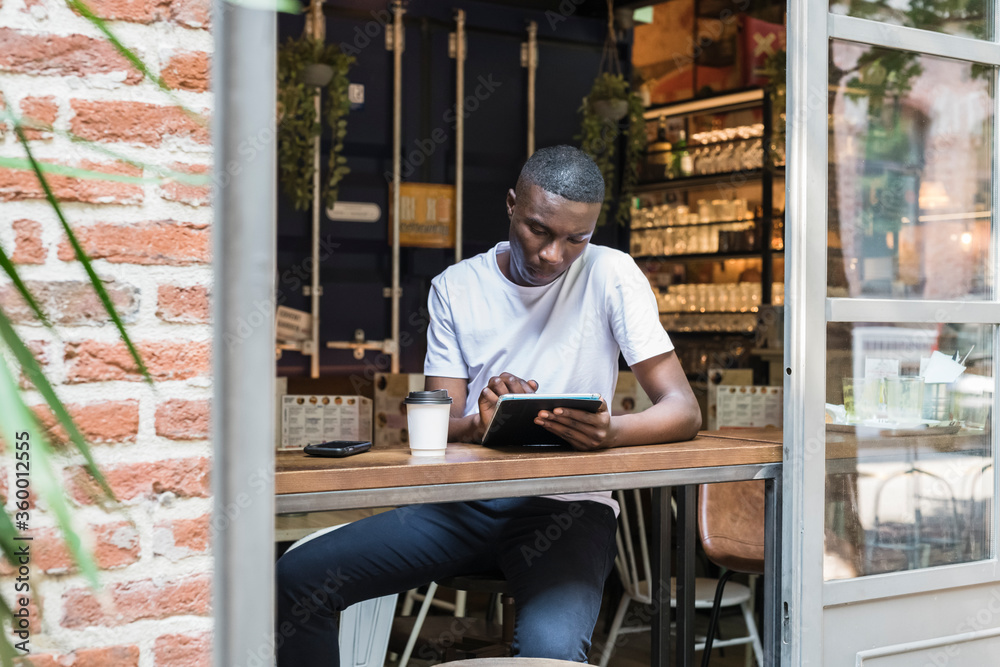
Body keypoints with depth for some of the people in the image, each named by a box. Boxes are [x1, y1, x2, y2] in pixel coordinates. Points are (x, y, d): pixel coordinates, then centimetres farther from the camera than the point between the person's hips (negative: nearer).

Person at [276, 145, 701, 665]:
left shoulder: (609, 276, -3)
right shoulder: (455, 287, 7)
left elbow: (683, 410, -8)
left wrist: (611, 432, -30)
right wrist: (480, 425, -22)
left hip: (565, 507, -3)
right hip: (464, 500, 4)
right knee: (296, 578, -11)